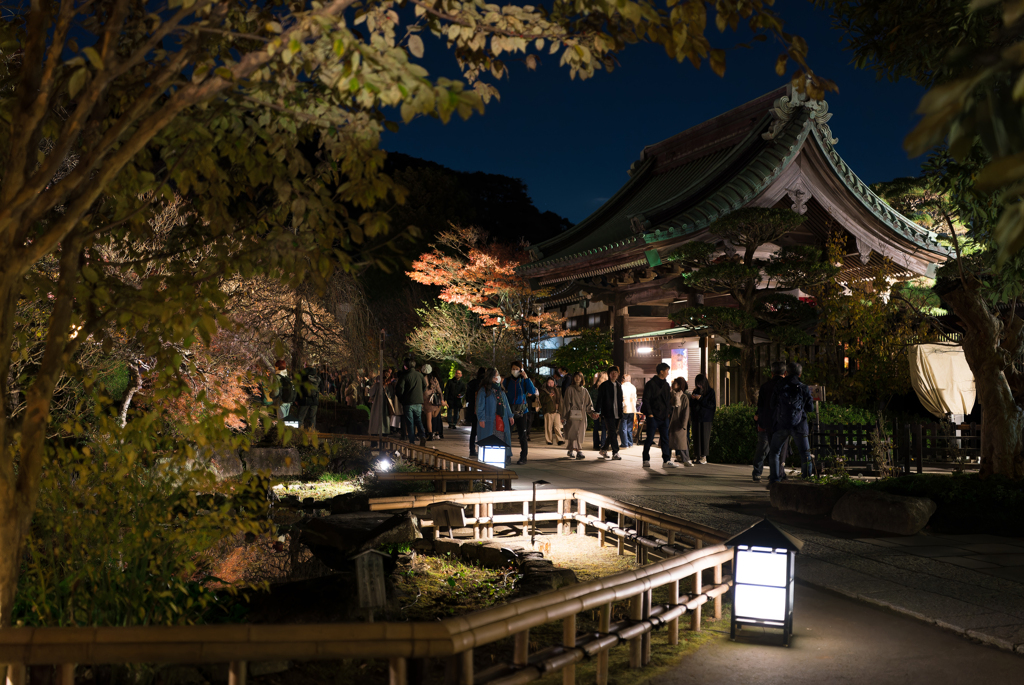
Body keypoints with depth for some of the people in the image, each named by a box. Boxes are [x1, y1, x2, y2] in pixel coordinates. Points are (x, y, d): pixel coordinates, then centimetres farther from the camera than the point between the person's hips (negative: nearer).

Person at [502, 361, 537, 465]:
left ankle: (523, 457, 4)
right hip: (509, 410, 2)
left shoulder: (524, 381, 2)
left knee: (522, 433, -2)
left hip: (521, 410, -2)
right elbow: (502, 394, 11)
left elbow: (532, 392, -14)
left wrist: (527, 378, -15)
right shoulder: (507, 381, 7)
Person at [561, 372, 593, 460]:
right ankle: (579, 451, -19)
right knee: (574, 433, -13)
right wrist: (564, 416, -6)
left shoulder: (584, 390, 14)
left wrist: (592, 412, -2)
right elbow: (566, 403, -1)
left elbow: (588, 403, 15)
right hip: (573, 415, -4)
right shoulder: (570, 389, 1)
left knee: (580, 434, 2)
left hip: (582, 415, 4)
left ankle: (570, 450, 15)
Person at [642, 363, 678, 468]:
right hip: (653, 417, -6)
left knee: (665, 439, 4)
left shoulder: (666, 385, 14)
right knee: (649, 439, -1)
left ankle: (666, 460, 6)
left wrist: (668, 412, 10)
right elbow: (646, 399, -9)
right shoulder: (651, 384, -6)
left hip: (664, 417, 6)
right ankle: (646, 460, 8)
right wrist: (649, 413, -14)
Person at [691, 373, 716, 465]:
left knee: (704, 436, -4)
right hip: (696, 417, 5)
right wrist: (693, 398, -2)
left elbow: (712, 405, -10)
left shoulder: (710, 391, -2)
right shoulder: (696, 391, 13)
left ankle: (704, 457, -1)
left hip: (706, 418, -5)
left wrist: (701, 399, -17)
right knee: (696, 436, 3)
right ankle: (697, 456, 7)